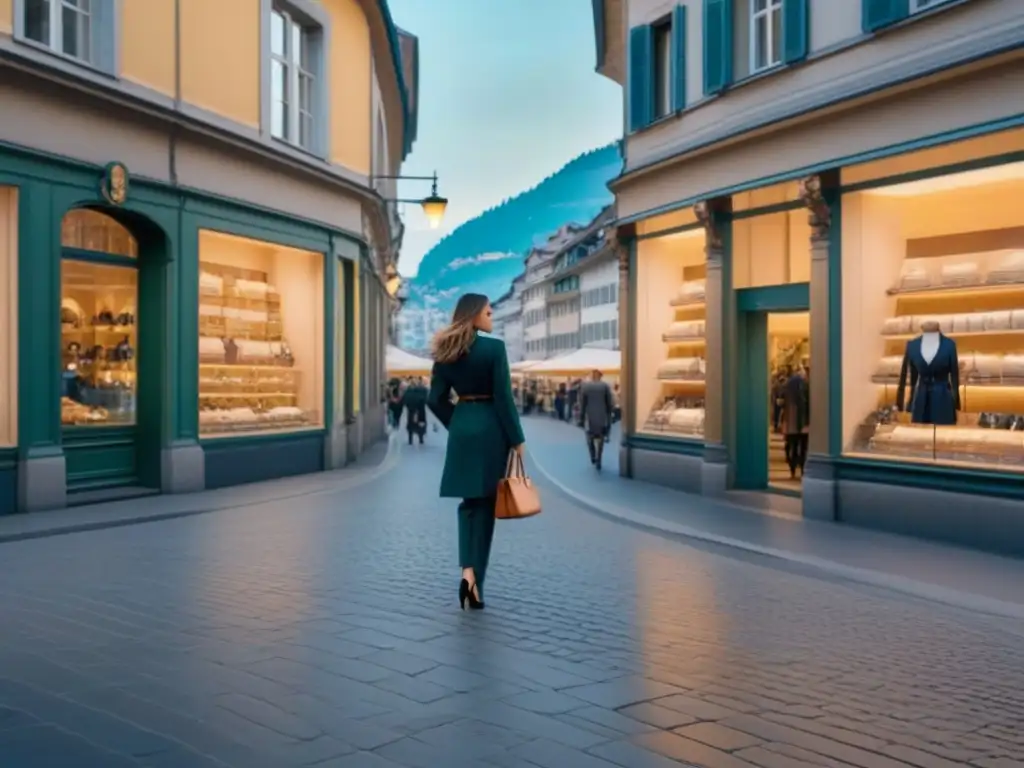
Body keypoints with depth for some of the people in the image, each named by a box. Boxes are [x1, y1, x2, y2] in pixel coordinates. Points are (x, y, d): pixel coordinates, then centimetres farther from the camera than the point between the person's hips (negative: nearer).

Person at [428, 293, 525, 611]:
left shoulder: (445, 352, 6)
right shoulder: (494, 347, -10)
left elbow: (436, 400, 6)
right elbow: (504, 398, -13)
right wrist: (517, 439, -6)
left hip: (461, 431, 5)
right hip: (490, 430, -4)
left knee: (469, 502, 16)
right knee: (485, 505, 4)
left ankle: (467, 570, 0)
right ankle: (476, 583, 5)